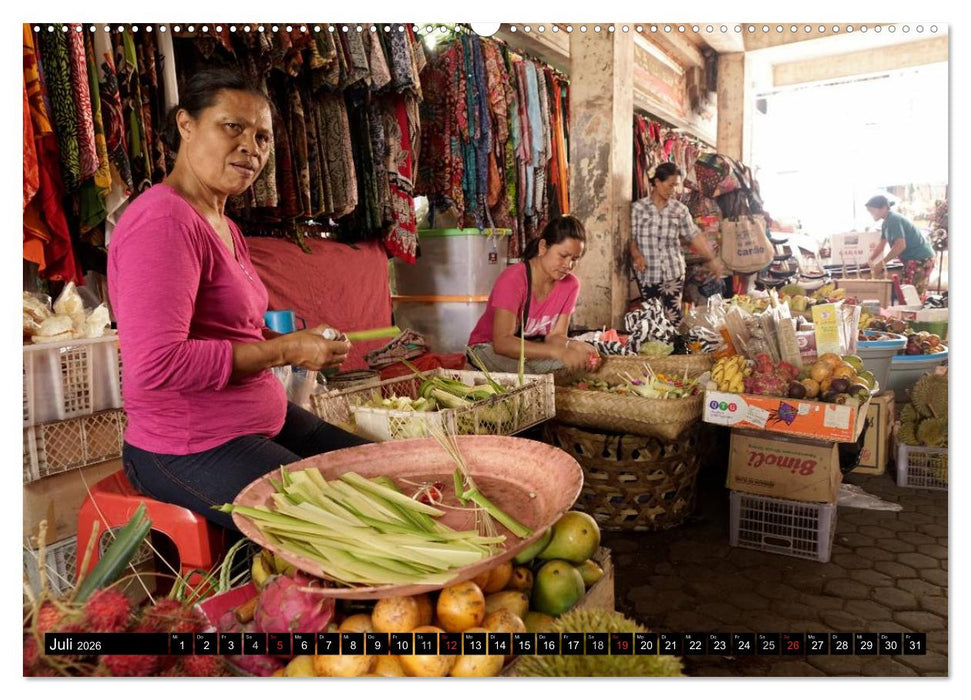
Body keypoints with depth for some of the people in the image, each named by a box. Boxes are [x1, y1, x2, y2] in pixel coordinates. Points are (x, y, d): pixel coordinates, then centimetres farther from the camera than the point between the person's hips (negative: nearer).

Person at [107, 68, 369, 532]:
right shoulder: (164, 221, -20)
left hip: (264, 421, 10)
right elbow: (157, 364, -29)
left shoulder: (224, 227, 12)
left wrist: (303, 343, 0)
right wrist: (283, 351, -22)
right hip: (189, 448, -10)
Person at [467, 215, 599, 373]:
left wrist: (572, 346, -32)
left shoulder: (570, 284, -7)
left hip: (532, 350, 5)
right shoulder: (513, 279, -25)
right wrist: (557, 352, -46)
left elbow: (555, 335, -7)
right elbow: (502, 342, -36)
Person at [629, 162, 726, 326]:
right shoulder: (638, 207, -2)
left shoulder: (680, 209, 2)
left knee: (673, 317, 0)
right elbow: (631, 237, -2)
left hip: (673, 272, 1)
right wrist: (636, 255, -20)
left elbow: (695, 235, 2)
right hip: (647, 273, -1)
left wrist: (712, 259, -4)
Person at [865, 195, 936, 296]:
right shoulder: (887, 222, 13)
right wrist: (870, 260, 17)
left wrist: (882, 263, -20)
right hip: (913, 259, 10)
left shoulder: (894, 220, -19)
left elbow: (900, 245, -25)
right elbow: (881, 245, 23)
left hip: (921, 260, -10)